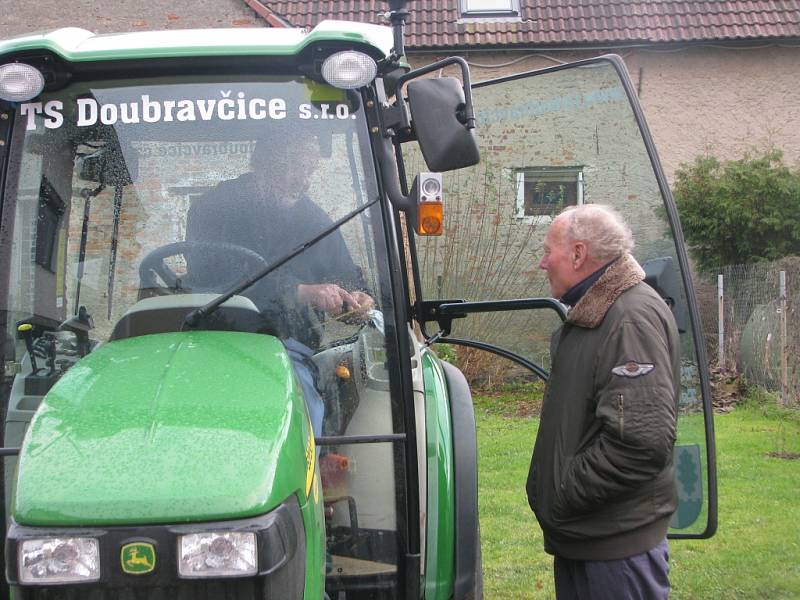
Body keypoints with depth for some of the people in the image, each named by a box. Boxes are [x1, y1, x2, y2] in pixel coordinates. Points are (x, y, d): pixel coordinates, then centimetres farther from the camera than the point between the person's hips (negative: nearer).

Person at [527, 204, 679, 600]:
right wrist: (550, 493, 14)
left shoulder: (634, 318, -20)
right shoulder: (592, 314, 15)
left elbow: (642, 442, -29)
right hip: (579, 536, 10)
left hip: (616, 545, -10)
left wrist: (564, 495, -20)